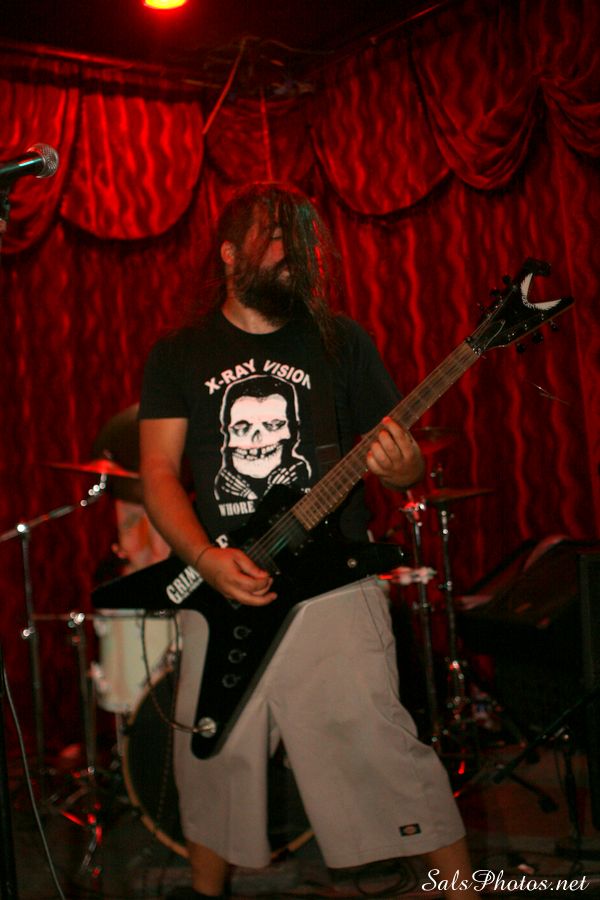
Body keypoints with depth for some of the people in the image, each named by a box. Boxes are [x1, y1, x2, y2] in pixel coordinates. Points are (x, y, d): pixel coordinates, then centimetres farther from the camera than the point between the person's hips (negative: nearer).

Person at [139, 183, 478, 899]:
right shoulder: (177, 356, 8)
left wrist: (401, 466, -17)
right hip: (219, 591, 2)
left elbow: (404, 460, 9)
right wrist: (205, 558, -16)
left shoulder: (340, 342, 8)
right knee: (216, 758, 11)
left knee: (379, 747, -7)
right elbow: (158, 473, 1)